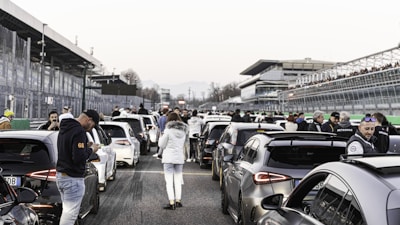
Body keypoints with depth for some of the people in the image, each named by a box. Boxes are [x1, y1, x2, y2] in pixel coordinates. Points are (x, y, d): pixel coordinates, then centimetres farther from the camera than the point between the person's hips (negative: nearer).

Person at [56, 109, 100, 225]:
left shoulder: (64, 128, 13)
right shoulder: (79, 131, -18)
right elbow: (78, 158, -24)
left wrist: (85, 146, 13)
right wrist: (91, 149, -7)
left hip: (60, 176, 10)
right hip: (73, 179, -10)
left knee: (67, 211, 17)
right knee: (70, 214, -4)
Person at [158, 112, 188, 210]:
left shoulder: (168, 130, -12)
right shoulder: (183, 131, 5)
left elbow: (161, 145, -7)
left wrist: (161, 137, 11)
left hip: (169, 158, -5)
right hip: (179, 158, 5)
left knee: (169, 181, -2)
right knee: (178, 180, 15)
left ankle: (171, 202, -6)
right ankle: (178, 200, 21)